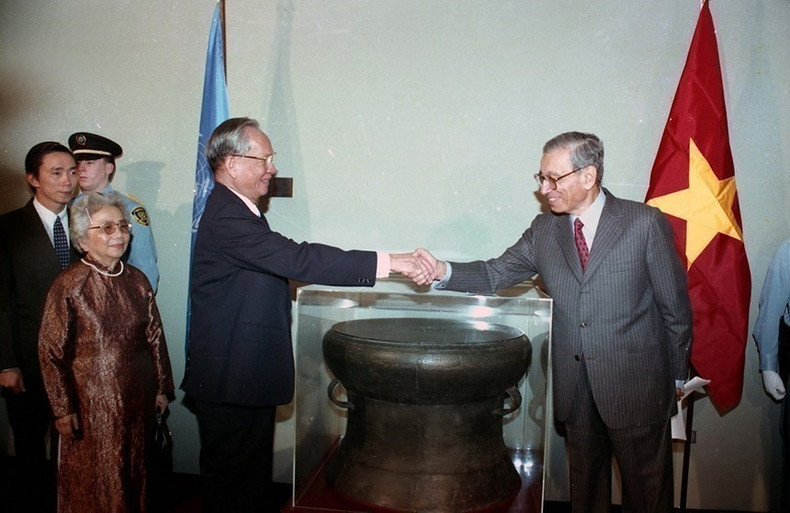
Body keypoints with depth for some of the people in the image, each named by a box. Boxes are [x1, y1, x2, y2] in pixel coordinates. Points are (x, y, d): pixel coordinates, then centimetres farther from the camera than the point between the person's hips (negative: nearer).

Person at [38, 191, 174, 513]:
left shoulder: (137, 280, 1)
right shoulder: (68, 286, -12)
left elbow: (155, 336, 6)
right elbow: (50, 352, -10)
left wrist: (161, 388, 8)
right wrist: (62, 409, -9)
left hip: (138, 398, 4)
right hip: (92, 399, -4)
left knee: (135, 471, 18)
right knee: (94, 476, 11)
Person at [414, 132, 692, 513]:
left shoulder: (645, 223, -10)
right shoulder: (544, 229, 2)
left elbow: (675, 306, -4)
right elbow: (496, 274, -2)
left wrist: (677, 378, 1)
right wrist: (443, 271, -20)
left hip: (635, 385, -3)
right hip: (574, 387, 4)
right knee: (585, 482, 20)